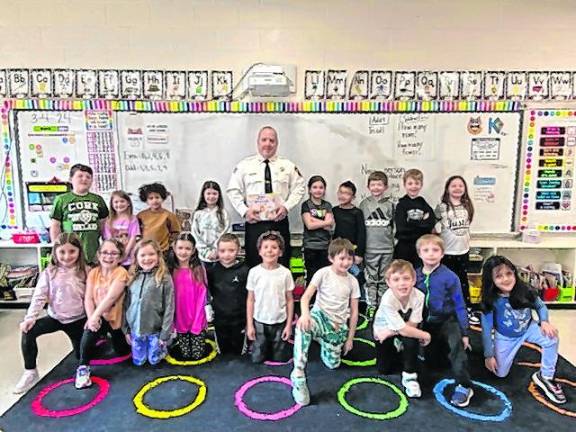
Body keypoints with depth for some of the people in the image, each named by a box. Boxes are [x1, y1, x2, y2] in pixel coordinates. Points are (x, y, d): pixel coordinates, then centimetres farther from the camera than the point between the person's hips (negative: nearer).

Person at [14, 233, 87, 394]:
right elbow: (39, 296, -11)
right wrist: (30, 317, -23)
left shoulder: (85, 272, -10)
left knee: (82, 356, 5)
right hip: (55, 317, 1)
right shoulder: (49, 272, -8)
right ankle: (30, 372, -8)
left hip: (78, 319, -1)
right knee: (28, 331, -25)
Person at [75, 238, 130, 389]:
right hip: (96, 316, 2)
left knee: (122, 351, 14)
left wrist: (95, 316, -28)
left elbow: (111, 297, -26)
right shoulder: (93, 272, -4)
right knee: (89, 331, -32)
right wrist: (91, 317, -24)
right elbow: (88, 298, -10)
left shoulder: (121, 272, -19)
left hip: (115, 317, -2)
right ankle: (83, 367, -9)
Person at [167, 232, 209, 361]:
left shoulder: (199, 270, -8)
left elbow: (202, 296, -7)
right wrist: (171, 321, -2)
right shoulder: (171, 271, -3)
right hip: (180, 319, 2)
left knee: (198, 355, 7)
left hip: (198, 319, -2)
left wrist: (197, 319, -11)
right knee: (184, 355, 15)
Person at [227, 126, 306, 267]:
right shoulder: (245, 165, 5)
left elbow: (299, 188, 9)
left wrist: (287, 206, -6)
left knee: (282, 266, 5)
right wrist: (244, 211, -6)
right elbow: (233, 190, 7)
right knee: (254, 266, 3)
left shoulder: (287, 165, 8)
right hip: (254, 224, -1)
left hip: (280, 223, 1)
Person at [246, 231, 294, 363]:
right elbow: (250, 300, -1)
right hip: (259, 322, 0)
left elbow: (290, 300, -2)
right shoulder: (254, 272, -9)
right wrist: (249, 324, -2)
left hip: (280, 322, 0)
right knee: (257, 359, 8)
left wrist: (289, 324, -3)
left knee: (279, 359, 10)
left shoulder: (285, 273, -9)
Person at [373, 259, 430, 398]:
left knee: (411, 339, -33)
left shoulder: (418, 296, -29)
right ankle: (397, 347, 31)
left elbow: (412, 324, -23)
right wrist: (425, 336, -22)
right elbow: (403, 330, -32)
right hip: (383, 330, -1)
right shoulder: (388, 300, -37)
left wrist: (391, 332, -26)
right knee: (384, 370, 1)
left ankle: (409, 376, -11)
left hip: (405, 329, 1)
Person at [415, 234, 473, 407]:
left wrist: (464, 333, -10)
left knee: (456, 345, -31)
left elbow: (459, 306, -11)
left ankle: (463, 386, -18)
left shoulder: (449, 277, -17)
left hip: (448, 320, -4)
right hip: (427, 323, 4)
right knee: (433, 361, 11)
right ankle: (442, 345, 42)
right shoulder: (416, 276, -8)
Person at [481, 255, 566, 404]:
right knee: (500, 373, 3)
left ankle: (545, 377, -6)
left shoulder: (525, 291, -24)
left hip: (528, 328, 1)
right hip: (505, 338, -1)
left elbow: (541, 306, -3)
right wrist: (489, 355, -14)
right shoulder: (490, 301, -29)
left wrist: (544, 322, -25)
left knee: (551, 338, -28)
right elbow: (486, 328, -19)